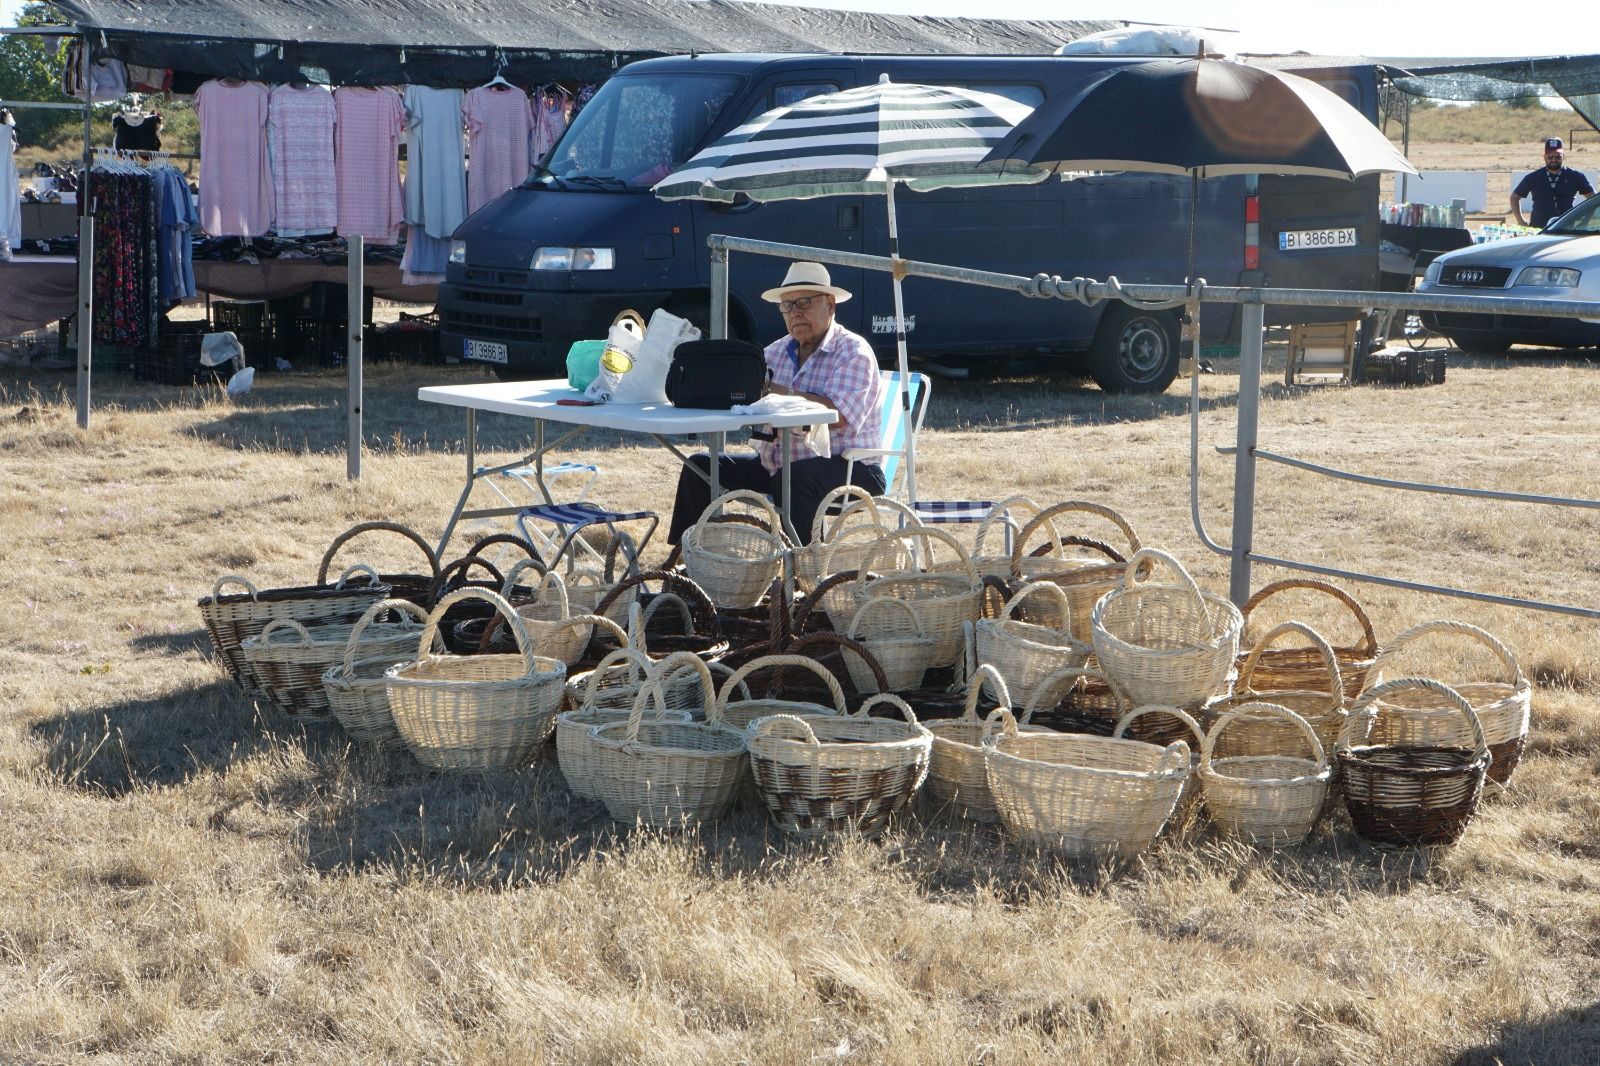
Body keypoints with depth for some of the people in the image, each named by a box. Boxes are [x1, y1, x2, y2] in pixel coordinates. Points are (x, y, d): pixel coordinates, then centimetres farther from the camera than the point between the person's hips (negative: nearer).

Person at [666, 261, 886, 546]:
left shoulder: (853, 352, -8)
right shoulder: (776, 351, 15)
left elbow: (837, 416, -24)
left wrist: (772, 391, -23)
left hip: (847, 470, -7)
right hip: (775, 466, 8)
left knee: (795, 478, -38)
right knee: (700, 467, 0)